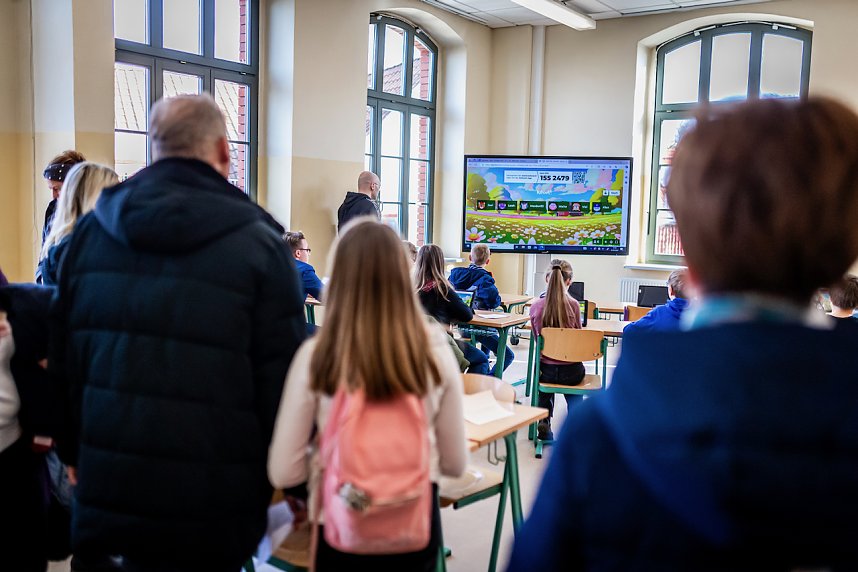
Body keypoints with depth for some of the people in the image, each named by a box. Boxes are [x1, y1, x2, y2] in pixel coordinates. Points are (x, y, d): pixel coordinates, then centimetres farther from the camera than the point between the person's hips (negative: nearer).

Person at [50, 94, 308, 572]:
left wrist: (75, 451, 23)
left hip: (108, 484, 4)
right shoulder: (258, 244, -12)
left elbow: (63, 358, 12)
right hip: (212, 501, -4)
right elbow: (284, 377, -10)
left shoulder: (90, 231, 4)